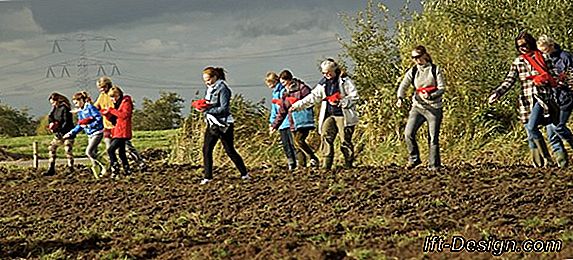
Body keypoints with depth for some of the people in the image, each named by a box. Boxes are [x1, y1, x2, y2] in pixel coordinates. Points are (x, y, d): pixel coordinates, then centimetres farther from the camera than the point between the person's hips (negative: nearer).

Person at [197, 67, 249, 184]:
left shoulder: (222, 89, -14)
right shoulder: (209, 89, 12)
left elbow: (224, 108, -19)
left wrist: (207, 110, -23)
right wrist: (202, 107, -2)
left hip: (223, 125, -8)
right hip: (212, 124, 8)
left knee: (230, 151, -2)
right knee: (206, 150, 1)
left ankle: (245, 174, 9)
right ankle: (208, 177, 6)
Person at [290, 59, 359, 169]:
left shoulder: (345, 81, -4)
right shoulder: (323, 83, 12)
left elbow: (354, 97, -7)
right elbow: (312, 97, 16)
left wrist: (340, 102, -19)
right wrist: (297, 106, 10)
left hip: (343, 116, -5)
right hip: (328, 116, 5)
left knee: (345, 141, -1)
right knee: (326, 139, -9)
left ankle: (348, 165, 8)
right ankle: (326, 165, -11)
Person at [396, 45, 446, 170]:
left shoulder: (435, 70, -1)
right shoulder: (412, 71, 6)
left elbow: (442, 88, -5)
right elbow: (403, 86, -2)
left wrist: (430, 96, -23)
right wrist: (400, 98, -23)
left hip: (434, 108, -2)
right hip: (417, 107, 2)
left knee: (433, 138, -1)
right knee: (408, 133, -13)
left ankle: (434, 165, 9)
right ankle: (414, 159, 4)